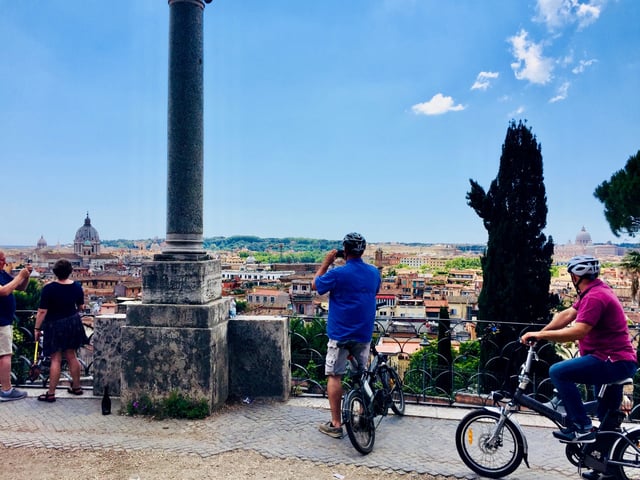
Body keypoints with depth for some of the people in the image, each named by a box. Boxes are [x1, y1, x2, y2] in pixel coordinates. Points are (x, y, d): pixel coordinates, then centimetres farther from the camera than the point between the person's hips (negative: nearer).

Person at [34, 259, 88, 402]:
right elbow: (80, 307, 11)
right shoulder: (77, 287, -2)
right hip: (73, 323, 5)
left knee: (56, 359, -1)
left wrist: (37, 329, -6)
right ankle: (76, 387, 26)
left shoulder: (49, 288, -17)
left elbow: (42, 311, -16)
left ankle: (51, 393, 6)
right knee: (71, 356, 16)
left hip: (55, 326, -5)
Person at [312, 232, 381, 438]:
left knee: (334, 376, 3)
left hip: (340, 334, -5)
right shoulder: (374, 272, 1)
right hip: (365, 334, 5)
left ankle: (335, 424, 5)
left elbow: (315, 285, 1)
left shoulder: (338, 273, -15)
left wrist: (326, 262, 7)